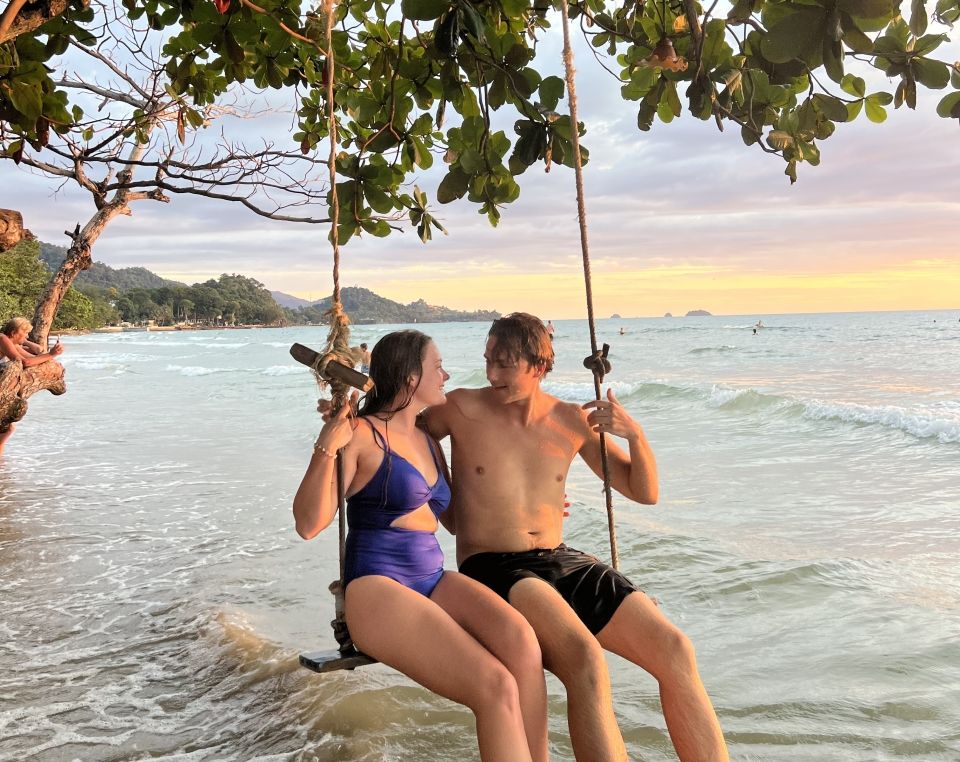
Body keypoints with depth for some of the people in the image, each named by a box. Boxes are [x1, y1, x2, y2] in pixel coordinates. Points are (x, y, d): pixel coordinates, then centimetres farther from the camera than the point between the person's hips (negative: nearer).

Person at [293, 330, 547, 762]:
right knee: (496, 686, -28)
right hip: (377, 588, -6)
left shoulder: (428, 441, 18)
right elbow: (308, 525, -10)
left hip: (434, 581, 6)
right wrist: (326, 448, -21)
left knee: (521, 641, -27)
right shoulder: (361, 435, -3)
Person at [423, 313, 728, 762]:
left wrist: (634, 434, -7)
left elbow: (644, 492, 12)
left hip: (564, 562, 5)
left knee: (675, 650, -15)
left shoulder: (572, 420, 7)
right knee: (584, 658, -34)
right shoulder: (462, 410, -2)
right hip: (494, 569, -4)